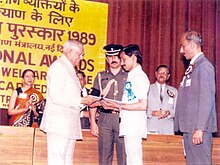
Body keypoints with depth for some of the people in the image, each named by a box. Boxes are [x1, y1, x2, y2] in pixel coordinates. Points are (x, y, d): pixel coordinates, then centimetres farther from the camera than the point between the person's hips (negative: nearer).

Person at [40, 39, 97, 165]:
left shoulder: (70, 69, 22)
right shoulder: (58, 67, -9)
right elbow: (56, 97, -19)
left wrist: (88, 101, 11)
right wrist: (81, 101, -17)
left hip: (69, 125, 10)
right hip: (59, 125, -10)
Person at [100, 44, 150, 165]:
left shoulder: (140, 76, -9)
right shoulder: (131, 76, 18)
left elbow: (143, 105, -17)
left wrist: (119, 106, -15)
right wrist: (114, 106, 6)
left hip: (135, 125, -9)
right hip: (129, 125, 9)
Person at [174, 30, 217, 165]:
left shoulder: (204, 66, -11)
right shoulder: (193, 67, 18)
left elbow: (207, 100, -17)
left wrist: (200, 129, -21)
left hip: (198, 128, -9)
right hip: (189, 127, 9)